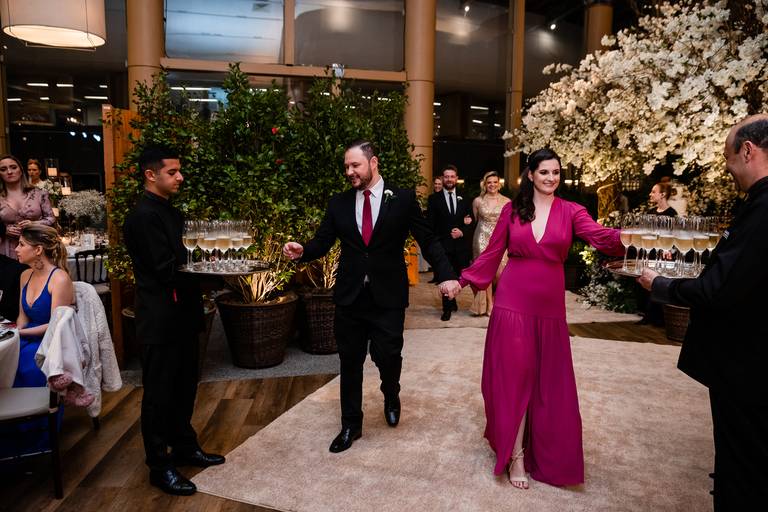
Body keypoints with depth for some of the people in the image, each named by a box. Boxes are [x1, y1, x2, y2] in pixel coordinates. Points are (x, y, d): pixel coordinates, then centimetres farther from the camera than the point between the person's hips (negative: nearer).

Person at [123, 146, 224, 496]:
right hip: (160, 319, -9)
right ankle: (160, 467, 21)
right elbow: (166, 269, -22)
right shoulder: (143, 215, -17)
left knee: (184, 386, 19)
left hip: (181, 314, 9)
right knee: (159, 392, 5)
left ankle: (184, 447, 36)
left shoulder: (171, 212, 13)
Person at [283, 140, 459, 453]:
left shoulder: (403, 199, -3)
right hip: (349, 297, 3)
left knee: (388, 356, 3)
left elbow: (427, 240, -4)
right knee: (350, 362, 12)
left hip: (388, 297, -2)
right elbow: (322, 242, 3)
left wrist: (446, 275, -16)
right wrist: (302, 251, -19)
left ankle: (391, 397, 40)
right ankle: (351, 425, 31)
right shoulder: (339, 203, 5)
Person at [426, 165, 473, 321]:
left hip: (461, 245, 2)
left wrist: (462, 232, -9)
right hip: (443, 245, -2)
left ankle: (451, 301, 30)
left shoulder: (464, 199, 10)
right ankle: (448, 307, 18)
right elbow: (430, 224, -1)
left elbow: (471, 221, 9)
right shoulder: (434, 199, 2)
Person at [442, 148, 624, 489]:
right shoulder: (512, 209, 3)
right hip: (513, 302, -1)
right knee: (513, 375, 3)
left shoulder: (571, 211, 1)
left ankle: (546, 453, 30)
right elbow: (492, 253, 5)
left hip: (550, 306, 1)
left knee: (549, 380, 9)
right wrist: (462, 281, 1)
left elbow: (600, 236, -16)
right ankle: (515, 455, 15)